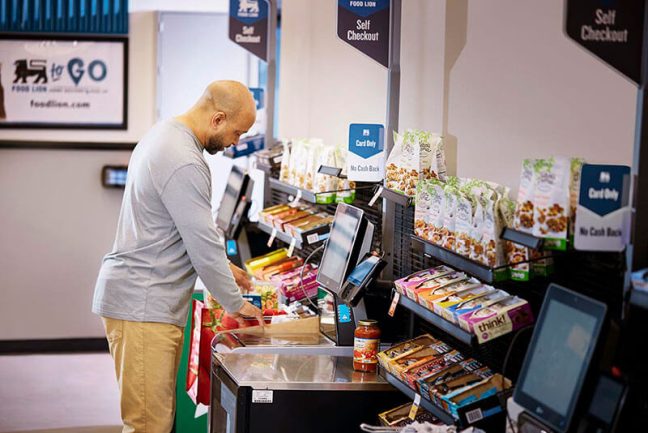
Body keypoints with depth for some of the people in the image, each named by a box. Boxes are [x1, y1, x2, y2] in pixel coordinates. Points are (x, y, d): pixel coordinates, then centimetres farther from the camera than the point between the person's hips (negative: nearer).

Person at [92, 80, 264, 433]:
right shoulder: (184, 164, -21)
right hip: (142, 306, -11)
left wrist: (222, 267, 22)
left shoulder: (164, 134, 13)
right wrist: (236, 303, -5)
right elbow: (203, 244, -18)